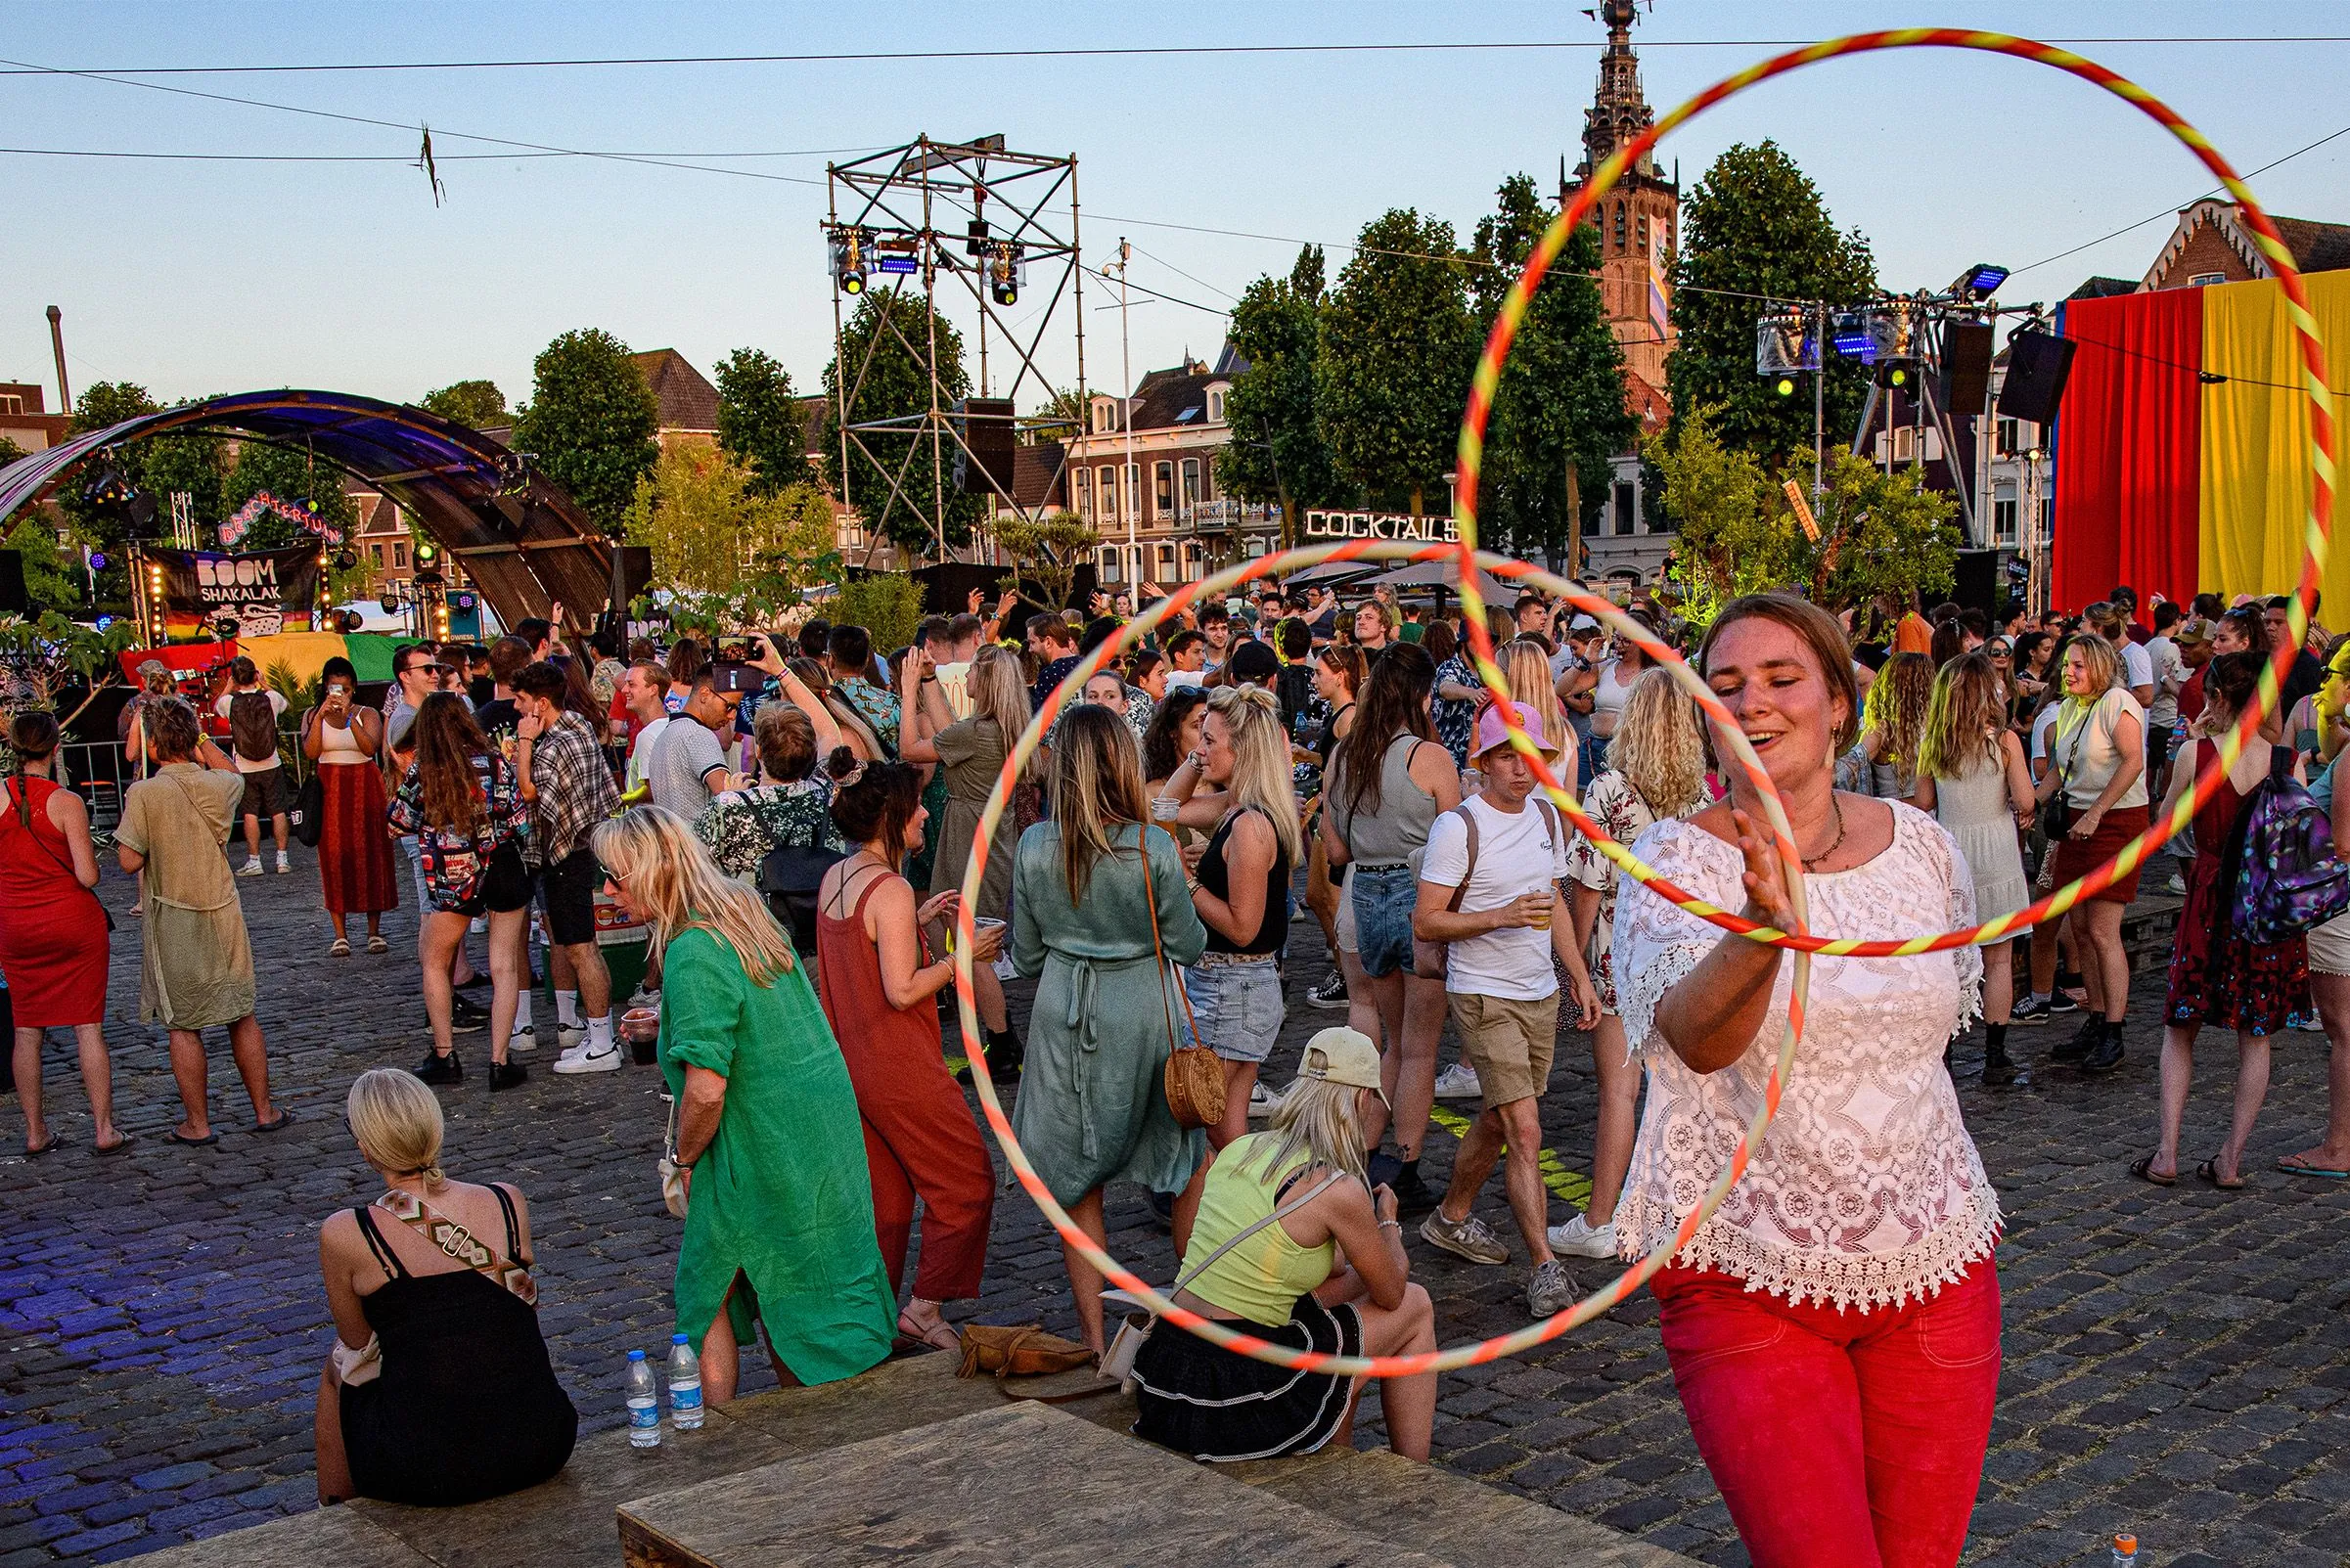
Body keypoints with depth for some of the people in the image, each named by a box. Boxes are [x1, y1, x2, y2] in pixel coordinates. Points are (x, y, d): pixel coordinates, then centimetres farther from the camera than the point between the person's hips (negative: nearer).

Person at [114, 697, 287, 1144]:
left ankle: (198, 1124, 12)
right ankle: (264, 1111, 19)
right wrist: (193, 737, 22)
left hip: (174, 921, -4)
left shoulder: (145, 794, -16)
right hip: (223, 914, 4)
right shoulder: (222, 785, -3)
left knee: (183, 1026, 7)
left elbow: (130, 860, -13)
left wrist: (132, 810, 2)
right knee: (242, 1016, 13)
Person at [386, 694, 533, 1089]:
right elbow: (521, 822, -6)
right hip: (506, 872, 1)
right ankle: (499, 1063, 4)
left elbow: (397, 824, 3)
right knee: (504, 967, 7)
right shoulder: (494, 763, -7)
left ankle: (444, 1057, 18)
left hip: (453, 879, -1)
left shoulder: (421, 773, -8)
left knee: (434, 963, 19)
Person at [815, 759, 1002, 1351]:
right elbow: (903, 990, -23)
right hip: (900, 1066, -9)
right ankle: (925, 1307, 5)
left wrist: (918, 919, 13)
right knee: (967, 1181, 4)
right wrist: (963, 955, -12)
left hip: (851, 1062, 9)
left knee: (883, 1195, 17)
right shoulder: (891, 890, -20)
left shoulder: (835, 879, 7)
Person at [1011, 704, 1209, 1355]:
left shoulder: (1034, 847, -9)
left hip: (1064, 1015, 1)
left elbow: (1025, 954, 2)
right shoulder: (1153, 848, -15)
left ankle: (1092, 1336, 16)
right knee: (1183, 1165, 18)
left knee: (1078, 1180, 12)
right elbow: (1187, 946, -5)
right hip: (1145, 1009, -1)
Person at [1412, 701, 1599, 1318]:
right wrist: (1501, 916, -25)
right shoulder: (1457, 827, -14)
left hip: (1541, 993, 7)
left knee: (1496, 1122, 17)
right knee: (1525, 1133, -11)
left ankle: (1450, 1219, 36)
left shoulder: (1547, 817, 8)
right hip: (1485, 996, -7)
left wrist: (1579, 976, 17)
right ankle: (1544, 1266, -8)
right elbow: (1425, 922, -15)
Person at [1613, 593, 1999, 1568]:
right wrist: (1762, 929, -48)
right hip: (1746, 1278, -4)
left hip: (1933, 1267, 4)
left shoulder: (1923, 847, 3)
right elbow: (1698, 1039, -29)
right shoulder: (1675, 860, -10)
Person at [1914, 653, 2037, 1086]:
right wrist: (2022, 814, 9)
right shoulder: (2003, 740, -10)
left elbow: (1923, 802, 3)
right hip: (1994, 852, -3)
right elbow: (2025, 801, -12)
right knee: (1998, 959, 5)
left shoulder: (1932, 742, -1)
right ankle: (1995, 1057, 6)